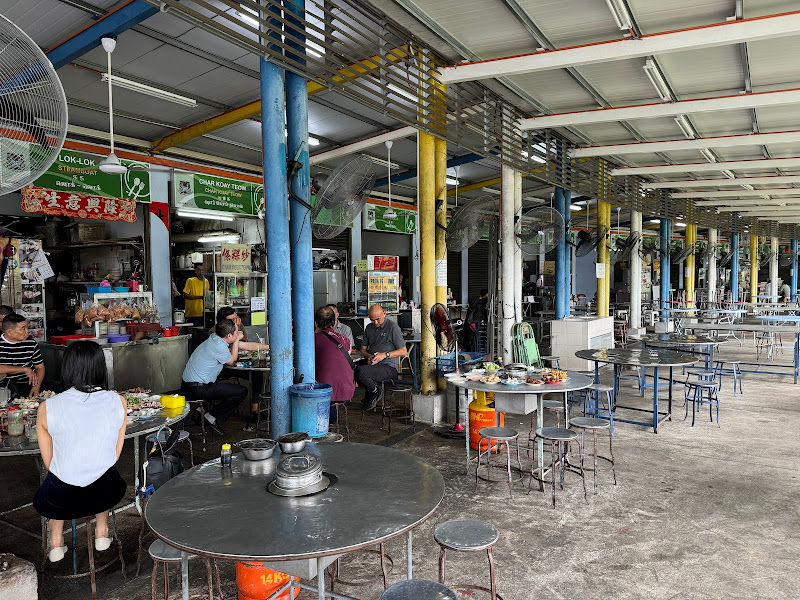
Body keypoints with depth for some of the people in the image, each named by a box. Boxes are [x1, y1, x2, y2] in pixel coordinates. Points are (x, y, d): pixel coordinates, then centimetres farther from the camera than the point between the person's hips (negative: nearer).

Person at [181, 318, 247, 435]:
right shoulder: (219, 346, -18)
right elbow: (231, 361, 0)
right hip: (198, 389, -10)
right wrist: (237, 340, 4)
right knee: (242, 391, -8)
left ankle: (201, 409, 22)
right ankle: (213, 416, 0)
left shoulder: (214, 338, 9)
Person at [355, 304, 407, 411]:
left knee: (360, 371, -30)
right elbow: (363, 348, 21)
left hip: (389, 367, -7)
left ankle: (375, 390, -2)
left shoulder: (392, 326, -3)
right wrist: (369, 356, -2)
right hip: (373, 365, 7)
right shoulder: (369, 328, 17)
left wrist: (384, 355, -17)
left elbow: (403, 351, -5)